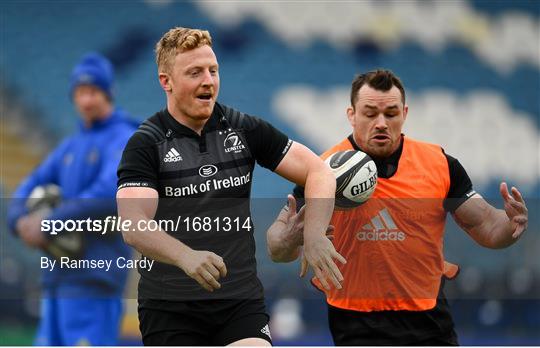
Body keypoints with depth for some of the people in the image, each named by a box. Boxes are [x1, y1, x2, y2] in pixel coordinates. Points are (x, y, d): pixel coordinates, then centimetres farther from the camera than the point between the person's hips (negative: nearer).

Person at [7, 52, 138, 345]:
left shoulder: (124, 140, -5)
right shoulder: (71, 146, 20)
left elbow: (110, 194, -22)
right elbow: (28, 190, 19)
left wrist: (50, 225, -21)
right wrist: (22, 222, -6)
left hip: (95, 276, -9)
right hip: (59, 275, 9)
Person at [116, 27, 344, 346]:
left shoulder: (245, 129, 5)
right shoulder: (146, 144, -6)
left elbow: (318, 171, 4)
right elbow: (133, 226, -20)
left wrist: (314, 235, -15)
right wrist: (185, 256, -40)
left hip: (242, 301, 2)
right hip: (169, 306, -2)